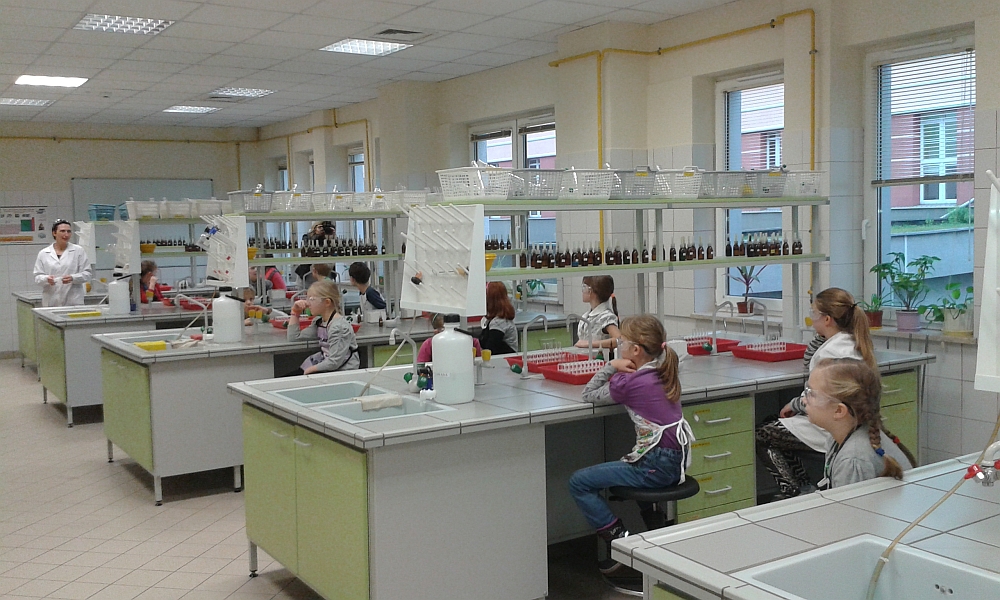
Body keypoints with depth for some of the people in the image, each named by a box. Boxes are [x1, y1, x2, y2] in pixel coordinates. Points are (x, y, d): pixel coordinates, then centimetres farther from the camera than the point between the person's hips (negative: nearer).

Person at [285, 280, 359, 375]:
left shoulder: (340, 327, -20)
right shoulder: (319, 322, 8)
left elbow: (334, 362, -23)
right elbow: (293, 338, 15)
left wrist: (310, 369, -12)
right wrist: (295, 313, 9)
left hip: (343, 371, -8)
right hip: (326, 369, 8)